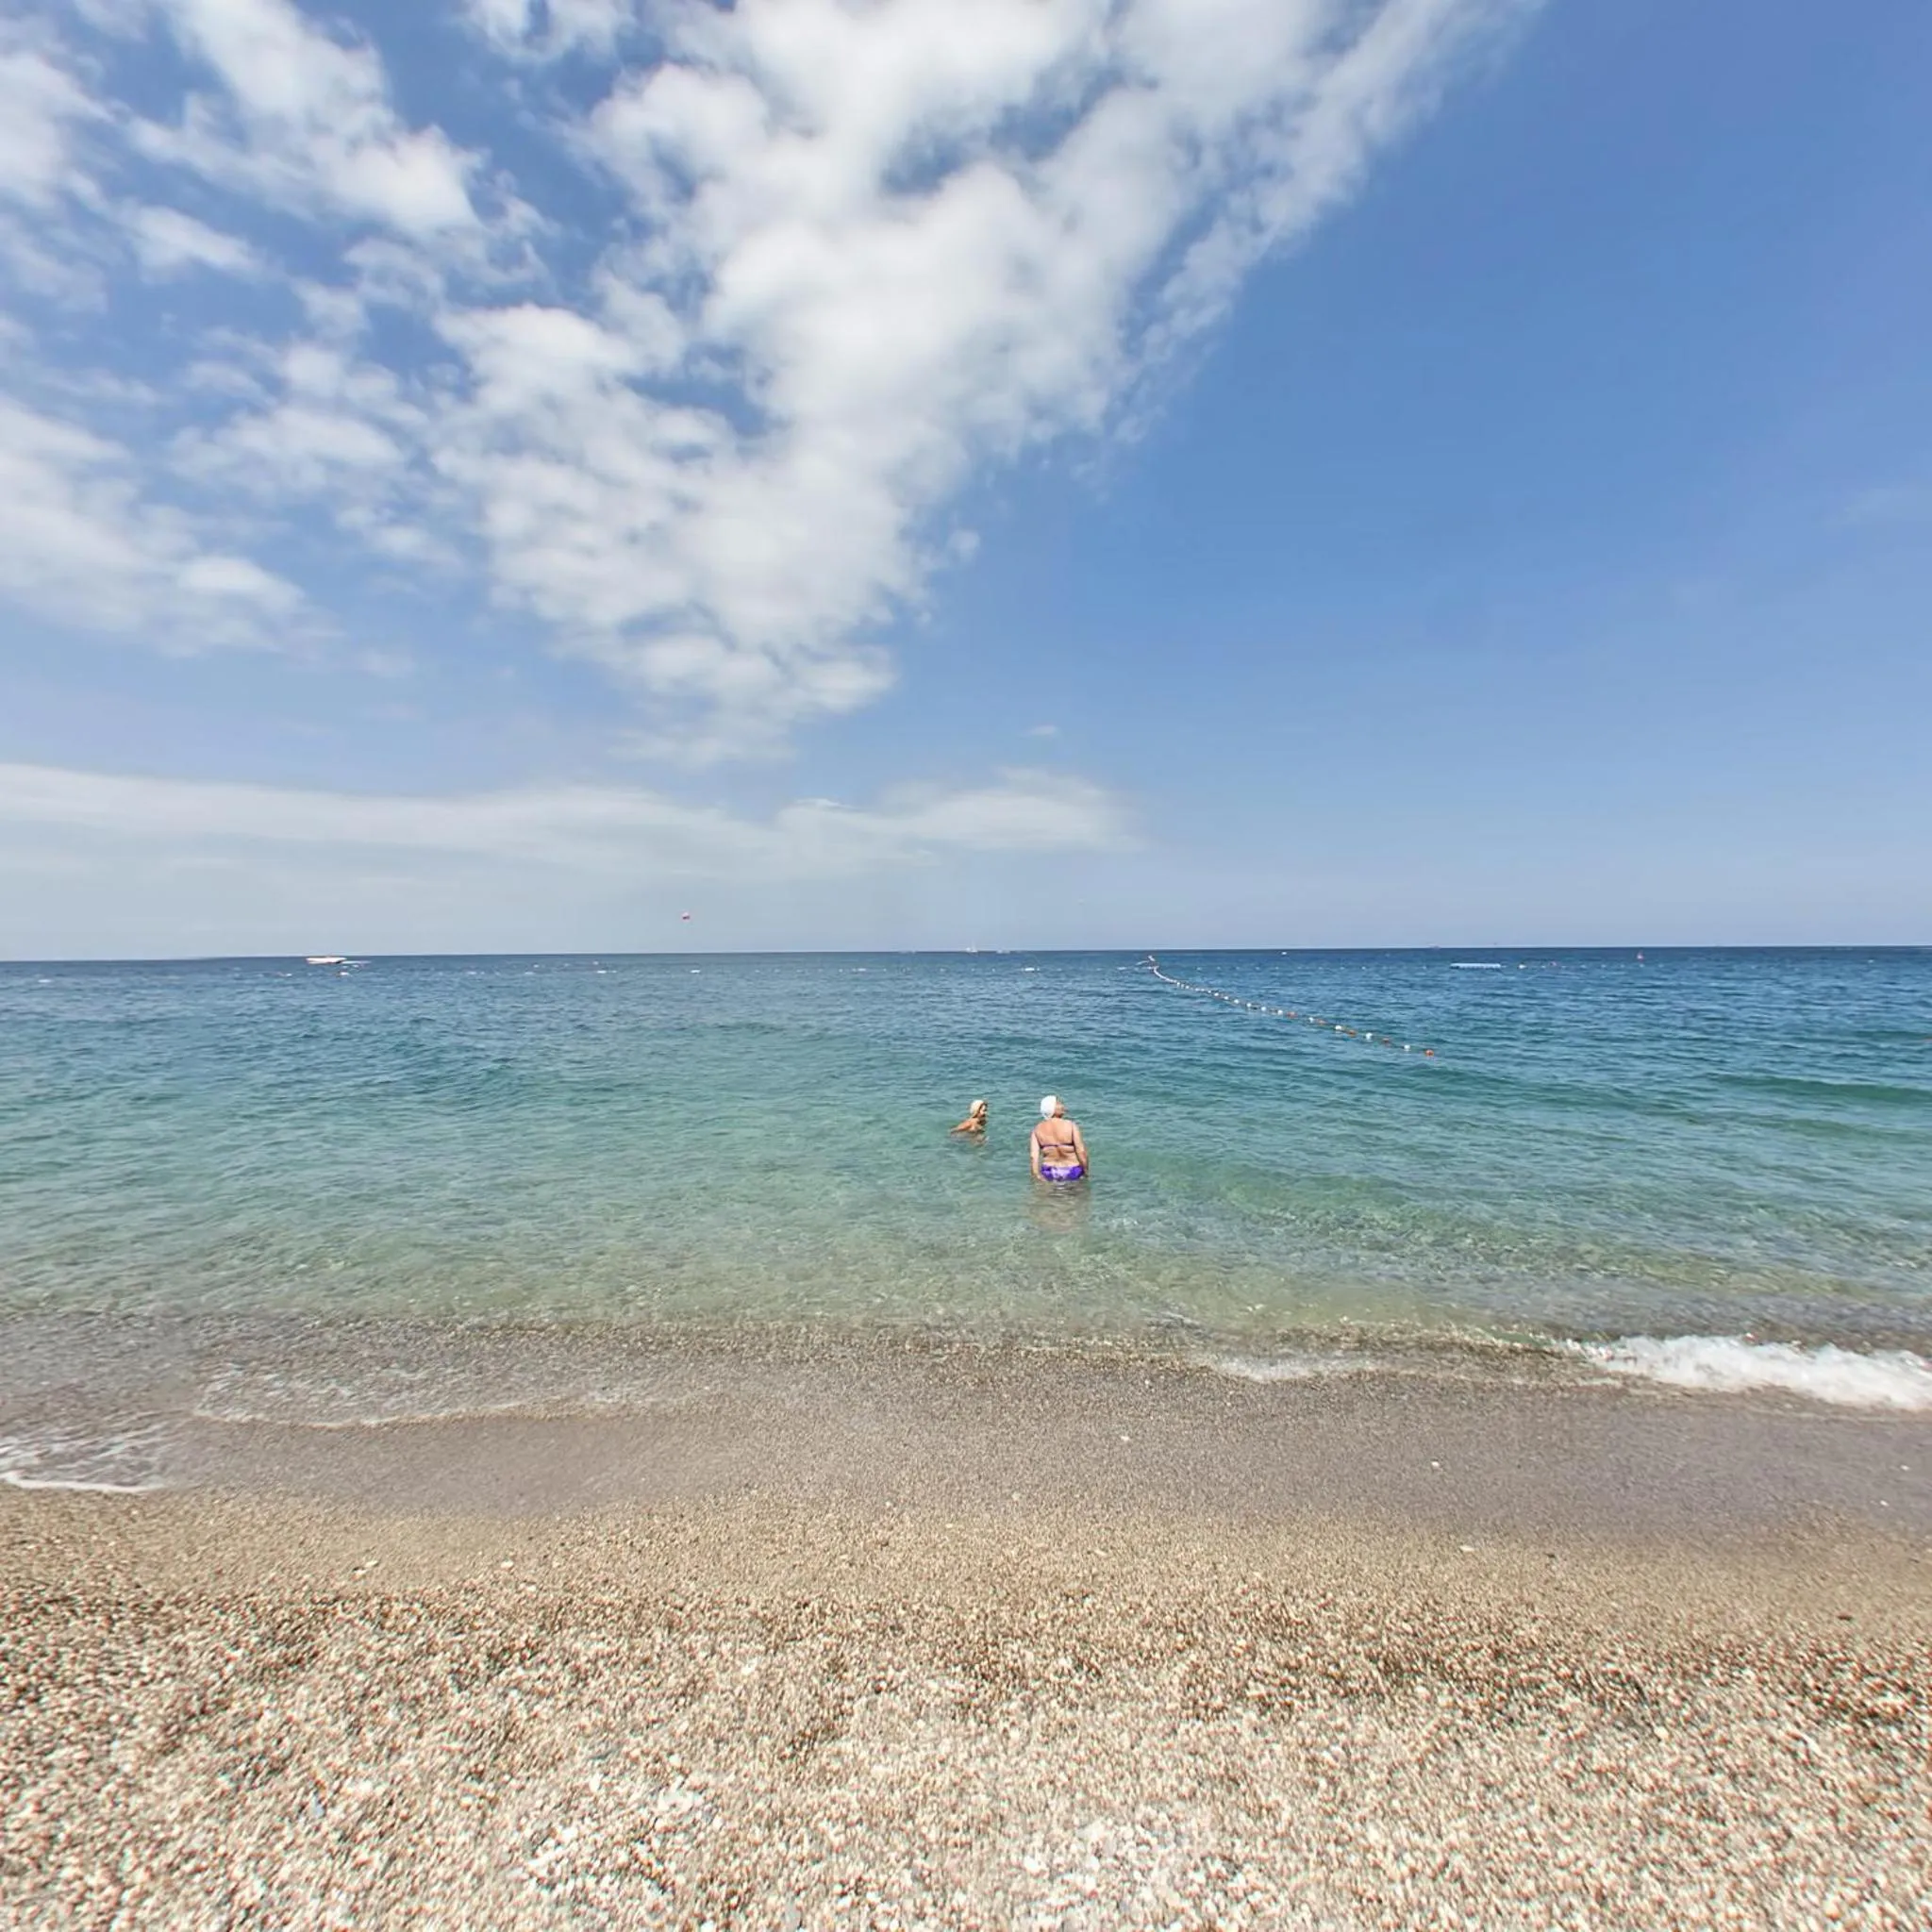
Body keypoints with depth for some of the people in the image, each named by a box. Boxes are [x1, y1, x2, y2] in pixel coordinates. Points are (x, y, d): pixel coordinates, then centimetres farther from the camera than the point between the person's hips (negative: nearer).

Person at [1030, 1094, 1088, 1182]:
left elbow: (1034, 1156, -8)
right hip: (1072, 1172, -4)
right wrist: (1086, 1172, 0)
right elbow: (1081, 1151, -12)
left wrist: (1037, 1175, -2)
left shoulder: (1037, 1130, -4)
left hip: (1049, 1174, 4)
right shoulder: (1071, 1125, -12)